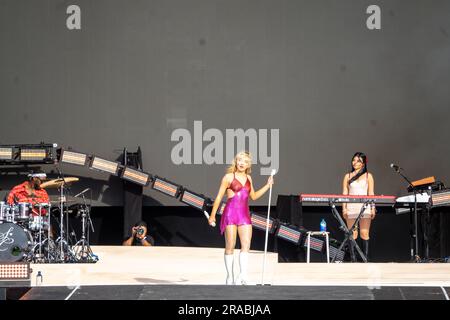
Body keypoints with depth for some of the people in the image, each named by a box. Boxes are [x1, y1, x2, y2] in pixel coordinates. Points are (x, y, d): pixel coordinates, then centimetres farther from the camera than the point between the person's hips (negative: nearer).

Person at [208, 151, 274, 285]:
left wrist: (267, 185, 21)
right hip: (230, 212, -5)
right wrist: (212, 215, -1)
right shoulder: (229, 177, -1)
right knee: (230, 246, -2)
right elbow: (219, 197, 1)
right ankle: (230, 276, 4)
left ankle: (242, 275, -16)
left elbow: (253, 196, 27)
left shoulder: (248, 178, 14)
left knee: (246, 245, -10)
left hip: (244, 214, 5)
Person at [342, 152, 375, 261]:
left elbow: (371, 193, 6)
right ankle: (353, 259, -1)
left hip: (365, 207, -1)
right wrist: (344, 208, -1)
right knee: (352, 234, -3)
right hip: (351, 208, 1)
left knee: (364, 233, -5)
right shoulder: (348, 176, 13)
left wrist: (373, 208, -3)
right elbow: (344, 193, 9)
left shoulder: (368, 176, 10)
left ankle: (365, 258, -3)